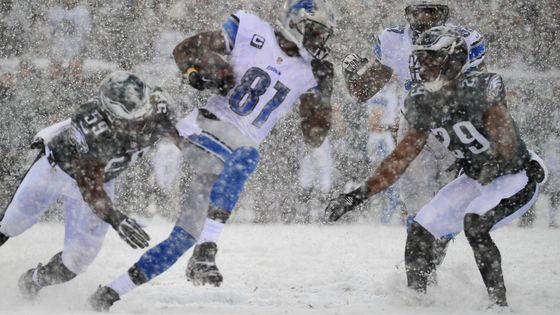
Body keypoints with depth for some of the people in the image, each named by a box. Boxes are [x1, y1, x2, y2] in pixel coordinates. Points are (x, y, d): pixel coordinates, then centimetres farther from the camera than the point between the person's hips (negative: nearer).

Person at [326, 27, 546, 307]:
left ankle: (499, 303, -20)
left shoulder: (480, 88, -25)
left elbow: (503, 131, -38)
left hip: (519, 177, -7)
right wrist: (359, 195, -6)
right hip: (475, 179, 7)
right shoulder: (424, 105, -6)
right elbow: (401, 157, 0)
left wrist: (498, 162, -60)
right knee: (420, 231, -5)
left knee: (474, 224, -30)